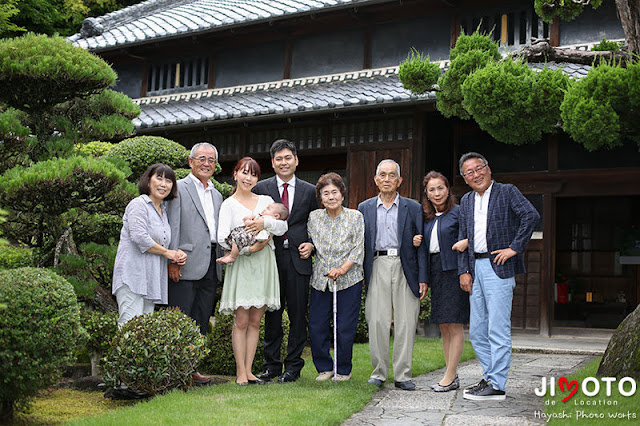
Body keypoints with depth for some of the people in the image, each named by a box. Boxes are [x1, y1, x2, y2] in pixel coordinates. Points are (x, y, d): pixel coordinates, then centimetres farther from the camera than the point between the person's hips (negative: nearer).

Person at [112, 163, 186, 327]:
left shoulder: (163, 210, 21)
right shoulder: (139, 204, -5)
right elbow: (139, 237, -17)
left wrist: (177, 254, 4)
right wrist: (168, 253, -7)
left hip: (151, 280, 8)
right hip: (132, 276, -8)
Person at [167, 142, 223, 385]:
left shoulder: (217, 195, 20)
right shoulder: (179, 188, -1)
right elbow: (173, 227, -8)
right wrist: (173, 260, -15)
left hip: (211, 266, 7)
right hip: (186, 265, -7)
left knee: (201, 320, 9)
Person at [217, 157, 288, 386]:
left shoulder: (266, 201, 12)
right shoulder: (229, 204, 2)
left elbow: (283, 227, 0)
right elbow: (222, 238, -9)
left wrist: (264, 221, -16)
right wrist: (249, 248, -15)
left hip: (264, 264, 3)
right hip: (242, 264, -3)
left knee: (255, 321, 6)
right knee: (241, 321, -3)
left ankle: (248, 370, 11)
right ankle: (240, 373, 2)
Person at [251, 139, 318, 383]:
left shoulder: (309, 191, 10)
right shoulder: (261, 188, 6)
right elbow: (256, 221, 3)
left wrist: (311, 245, -1)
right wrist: (263, 221, -19)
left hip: (298, 259, 0)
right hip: (271, 260, 0)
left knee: (298, 314, 3)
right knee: (272, 313, 6)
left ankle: (293, 366, 13)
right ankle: (271, 365, 16)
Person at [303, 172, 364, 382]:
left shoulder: (355, 217, 0)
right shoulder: (314, 217, 7)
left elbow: (358, 249, -3)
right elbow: (311, 243, 12)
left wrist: (342, 269, -14)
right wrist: (308, 246, -10)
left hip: (349, 280, -2)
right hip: (320, 280, 2)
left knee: (345, 328, 0)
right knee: (316, 327, 1)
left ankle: (343, 369, 19)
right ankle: (324, 367, 20)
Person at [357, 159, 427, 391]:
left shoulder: (413, 208, 8)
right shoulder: (365, 208, 12)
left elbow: (421, 245, 5)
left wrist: (423, 278, -2)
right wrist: (360, 275, 4)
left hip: (405, 269, 0)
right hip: (377, 267, 1)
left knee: (405, 323, -1)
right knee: (377, 322, -4)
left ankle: (402, 375, 7)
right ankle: (379, 372, 8)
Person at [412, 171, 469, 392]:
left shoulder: (458, 212, -3)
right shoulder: (428, 218, 16)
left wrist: (467, 241, -24)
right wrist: (416, 243, 2)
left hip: (454, 270, -7)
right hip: (435, 273, 7)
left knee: (454, 325, -5)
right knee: (443, 326, 9)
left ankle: (450, 377, -1)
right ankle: (452, 375, 16)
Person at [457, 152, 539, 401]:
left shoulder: (507, 192, -2)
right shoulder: (466, 201, 17)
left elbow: (532, 216, -16)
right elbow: (463, 238, 16)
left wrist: (514, 248, -17)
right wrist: (463, 271, 7)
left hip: (499, 268, -7)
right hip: (476, 269, 7)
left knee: (498, 330, -7)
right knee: (477, 331, 10)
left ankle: (496, 386, -3)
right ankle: (490, 377, 21)